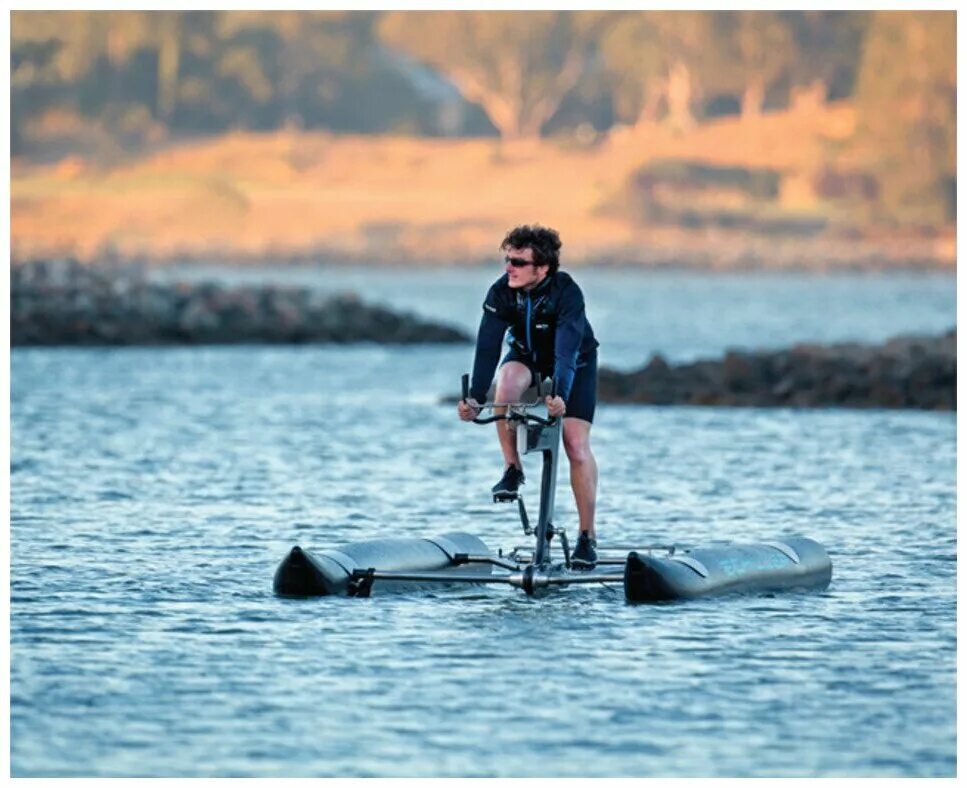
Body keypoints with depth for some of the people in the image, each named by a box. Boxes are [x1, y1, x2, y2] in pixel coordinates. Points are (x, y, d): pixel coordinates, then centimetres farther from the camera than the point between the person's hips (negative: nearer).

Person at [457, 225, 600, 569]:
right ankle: (512, 469, -18)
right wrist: (475, 399, -40)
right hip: (528, 356, 2)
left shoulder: (567, 293, -34)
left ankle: (587, 536, -4)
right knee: (508, 379, -34)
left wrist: (560, 396, -58)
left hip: (575, 363, -2)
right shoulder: (501, 292, -25)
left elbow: (567, 350, -42)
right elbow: (488, 346, -29)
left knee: (576, 444, -14)